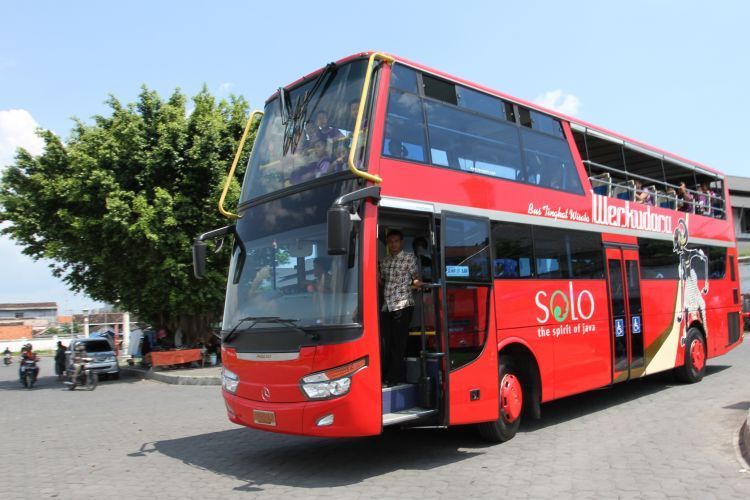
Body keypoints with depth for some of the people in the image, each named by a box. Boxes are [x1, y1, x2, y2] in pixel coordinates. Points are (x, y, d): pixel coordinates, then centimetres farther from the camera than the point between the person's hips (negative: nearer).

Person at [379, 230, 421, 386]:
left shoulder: (409, 258, 2)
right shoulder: (385, 261, 16)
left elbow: (416, 278, 1)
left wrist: (416, 282, -21)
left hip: (403, 305, -5)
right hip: (387, 306, 5)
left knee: (398, 343, -3)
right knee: (385, 342, 5)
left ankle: (394, 377, 4)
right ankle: (385, 375, 16)